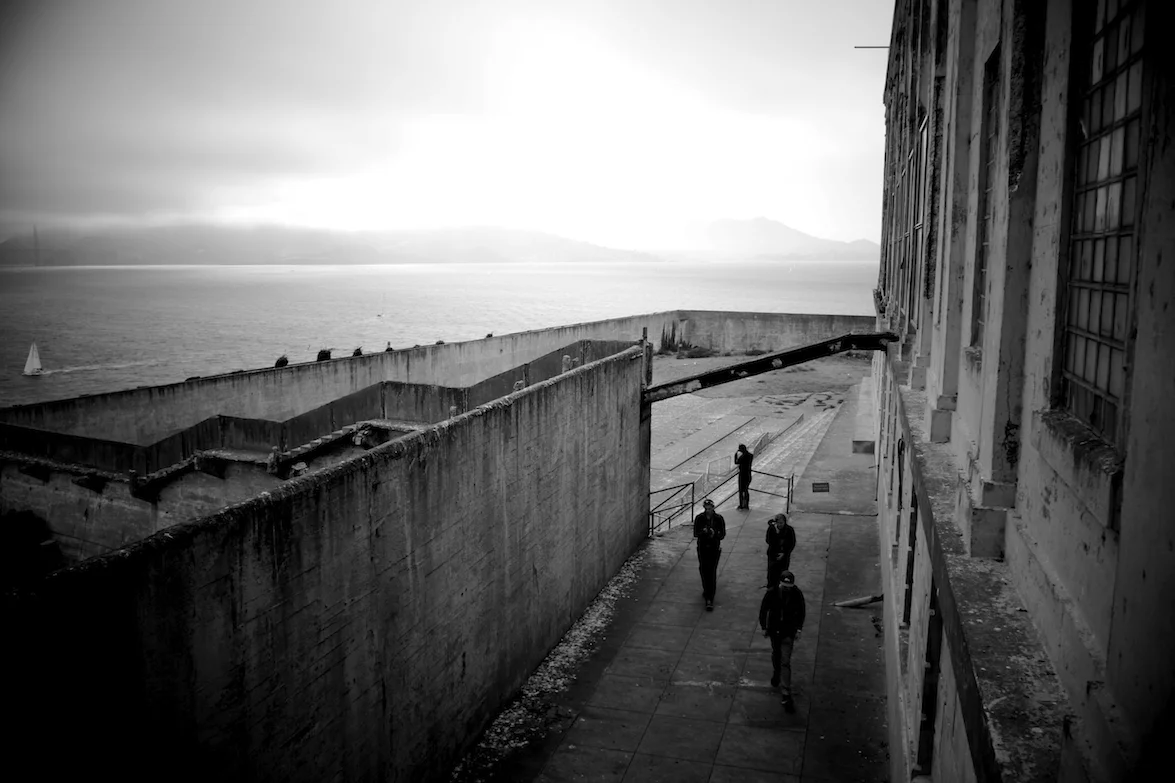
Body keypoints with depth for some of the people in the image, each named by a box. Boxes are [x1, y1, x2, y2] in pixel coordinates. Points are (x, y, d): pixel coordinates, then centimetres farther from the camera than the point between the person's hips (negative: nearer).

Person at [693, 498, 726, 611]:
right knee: (703, 570, 11)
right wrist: (703, 532, -27)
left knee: (712, 572, -7)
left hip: (714, 548, -2)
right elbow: (695, 534, -6)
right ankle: (706, 590, 40)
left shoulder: (719, 518, -7)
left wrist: (714, 534, -26)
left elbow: (722, 534, -5)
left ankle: (710, 599, -7)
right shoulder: (699, 518, -5)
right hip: (702, 548, 2)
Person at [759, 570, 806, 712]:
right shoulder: (771, 592, -19)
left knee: (785, 662, -6)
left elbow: (801, 612, -2)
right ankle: (777, 673, 55)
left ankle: (786, 695, -4)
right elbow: (763, 610, -5)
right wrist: (763, 627, -2)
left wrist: (799, 629, -4)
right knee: (775, 654, 24)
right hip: (774, 629, 2)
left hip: (789, 632, -2)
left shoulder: (797, 594, -18)